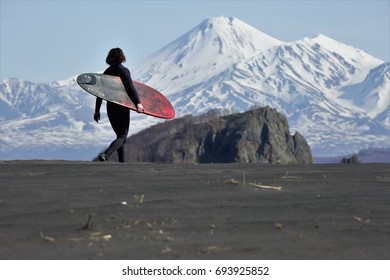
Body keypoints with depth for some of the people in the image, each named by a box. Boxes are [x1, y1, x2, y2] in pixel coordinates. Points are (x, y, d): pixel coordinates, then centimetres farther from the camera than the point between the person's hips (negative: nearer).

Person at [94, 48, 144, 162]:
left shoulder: (106, 72, 8)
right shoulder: (123, 70, -8)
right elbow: (130, 87, -21)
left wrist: (97, 110, 15)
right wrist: (137, 103, -27)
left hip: (110, 108, 6)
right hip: (122, 108, -6)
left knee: (120, 135, 18)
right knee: (122, 137, -6)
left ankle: (122, 162, 18)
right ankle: (105, 154, -30)